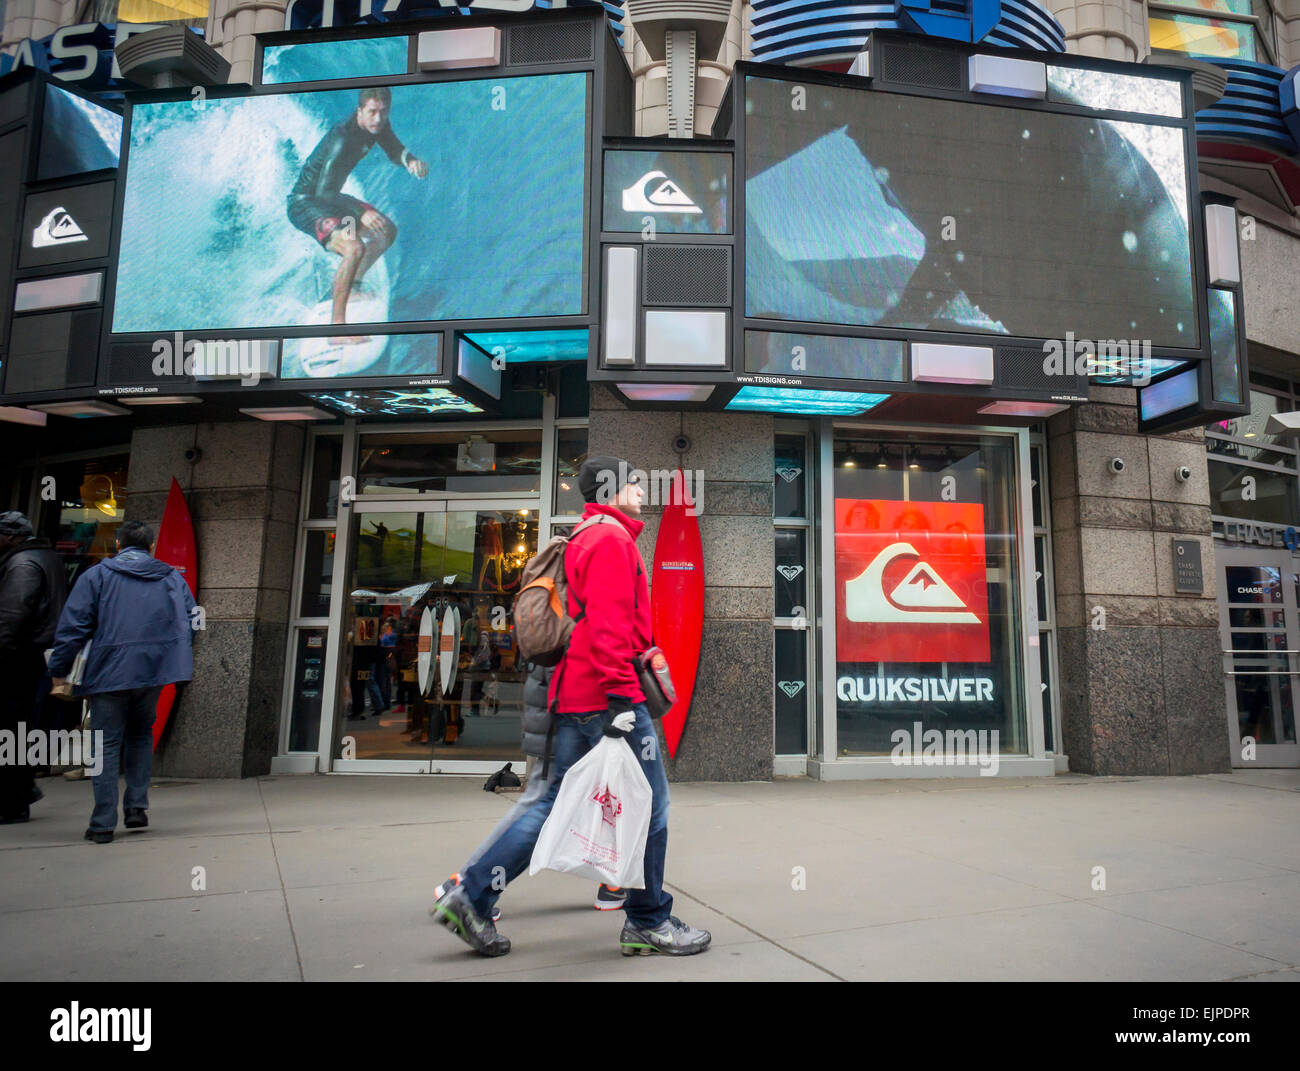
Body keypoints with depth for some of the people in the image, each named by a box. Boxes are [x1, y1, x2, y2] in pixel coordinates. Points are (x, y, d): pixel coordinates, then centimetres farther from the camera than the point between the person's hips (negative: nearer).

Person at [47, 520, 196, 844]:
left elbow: (72, 626, -2)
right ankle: (137, 806, 13)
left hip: (108, 671, -2)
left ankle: (103, 824, 4)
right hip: (154, 670, 3)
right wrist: (177, 660, 21)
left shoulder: (97, 575, 3)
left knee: (107, 745, 4)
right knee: (141, 735, 20)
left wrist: (59, 669, 4)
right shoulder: (173, 578, 10)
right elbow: (190, 622, 9)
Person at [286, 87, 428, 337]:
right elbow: (323, 192, -34)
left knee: (388, 232, 21)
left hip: (329, 198, 10)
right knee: (354, 248, -34)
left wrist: (411, 161, -16)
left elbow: (394, 151, 8)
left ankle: (352, 285, 38)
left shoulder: (377, 125, -7)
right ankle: (337, 328, -30)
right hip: (305, 204, -10)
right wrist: (359, 214, -46)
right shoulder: (342, 139, -31)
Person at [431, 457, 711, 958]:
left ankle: (473, 896, 13)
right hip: (606, 696, -10)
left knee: (558, 803, 13)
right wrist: (620, 695, -23)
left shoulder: (584, 540, 23)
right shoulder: (611, 539, -9)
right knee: (647, 804, 2)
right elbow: (609, 623, -20)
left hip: (574, 698, 10)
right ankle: (649, 922, 14)